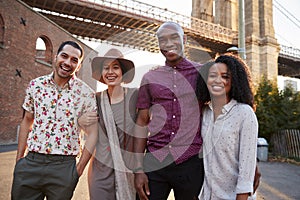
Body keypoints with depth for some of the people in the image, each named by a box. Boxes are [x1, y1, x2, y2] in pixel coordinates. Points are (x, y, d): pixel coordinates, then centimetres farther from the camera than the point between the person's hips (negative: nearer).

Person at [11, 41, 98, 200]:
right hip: (30, 163, 3)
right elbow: (27, 121, 13)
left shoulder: (86, 94, -6)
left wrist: (79, 169, -7)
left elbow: (92, 133, -4)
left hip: (63, 167, -2)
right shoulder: (35, 85, 4)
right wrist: (19, 158, 10)